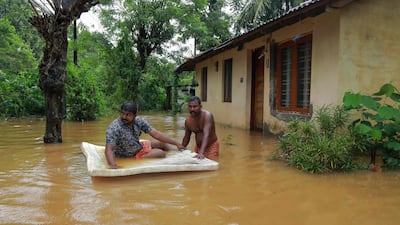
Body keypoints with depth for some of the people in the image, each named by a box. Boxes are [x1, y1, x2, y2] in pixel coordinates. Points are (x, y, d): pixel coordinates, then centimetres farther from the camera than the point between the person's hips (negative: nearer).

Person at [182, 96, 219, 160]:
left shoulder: (207, 115, -26)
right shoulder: (188, 120, -8)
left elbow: (206, 135, -38)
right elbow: (186, 137, 8)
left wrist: (201, 153, -49)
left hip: (211, 146, -5)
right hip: (198, 146, 6)